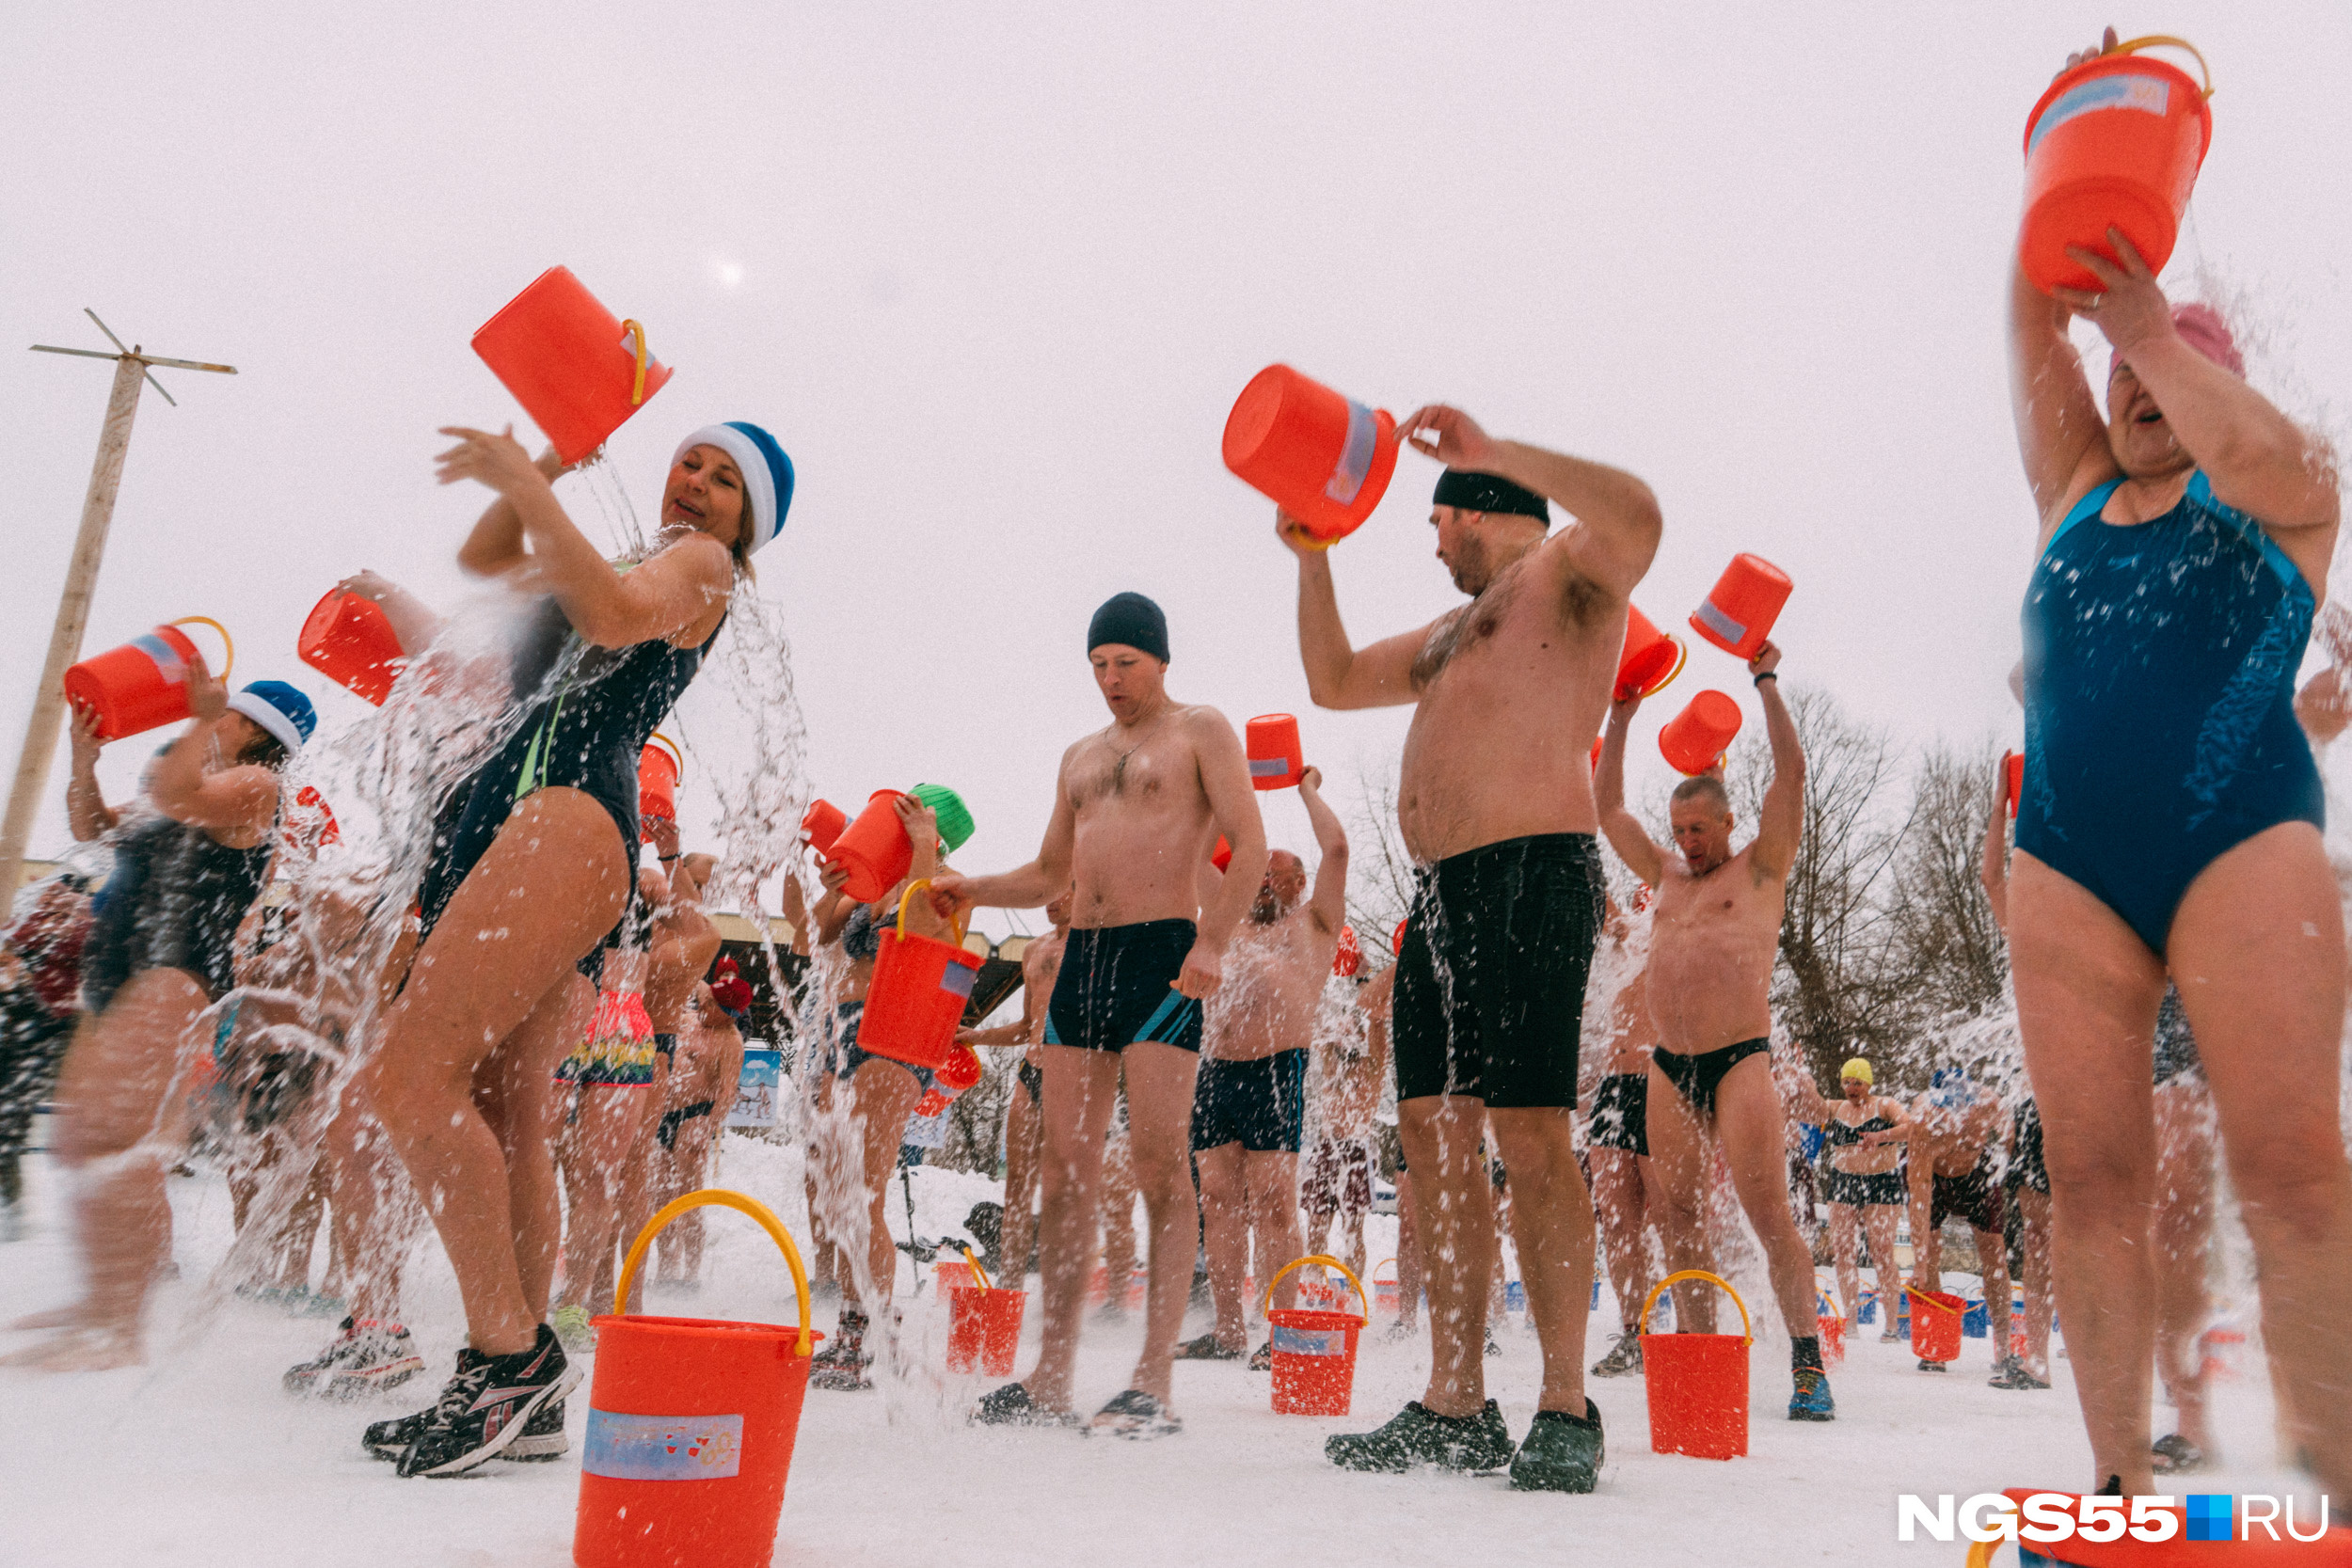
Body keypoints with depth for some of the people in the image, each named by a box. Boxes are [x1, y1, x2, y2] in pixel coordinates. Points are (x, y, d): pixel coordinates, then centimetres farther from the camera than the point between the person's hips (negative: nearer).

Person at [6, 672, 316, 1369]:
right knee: (78, 1140, 16)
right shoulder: (196, 797, 24)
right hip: (119, 983, 11)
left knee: (112, 1142, -18)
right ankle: (101, 1299, 26)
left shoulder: (252, 787, -5)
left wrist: (205, 718, -12)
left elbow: (173, 791, -25)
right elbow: (90, 824, 29)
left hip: (177, 978, -11)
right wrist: (85, 753, 15)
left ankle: (114, 1329, -16)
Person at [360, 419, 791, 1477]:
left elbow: (618, 617, -16)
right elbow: (482, 561, 39)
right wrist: (557, 453, 29)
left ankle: (512, 1351, -18)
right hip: (510, 813, 9)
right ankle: (519, 1387, 9)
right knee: (505, 1129, 4)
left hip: (571, 817, -9)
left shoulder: (702, 564, 6)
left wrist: (527, 483, -11)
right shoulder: (628, 565, 32)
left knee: (407, 1072, -21)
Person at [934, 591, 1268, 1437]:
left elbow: (1250, 845, -6)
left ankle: (1154, 1381, -5)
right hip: (1081, 957, 6)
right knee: (1065, 1170, 4)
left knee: (1161, 1168, -9)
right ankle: (1051, 1376, 10)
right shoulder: (1079, 756, 24)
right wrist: (973, 888, 10)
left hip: (1161, 954, -6)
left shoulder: (1200, 731, 5)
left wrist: (1212, 941, -19)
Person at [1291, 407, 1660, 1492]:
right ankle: (1455, 1406, 10)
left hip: (1529, 874, -9)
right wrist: (1313, 560, 26)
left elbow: (1637, 518, -17)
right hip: (1440, 893, 9)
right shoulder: (1452, 629, 31)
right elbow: (1333, 682, 36)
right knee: (1434, 1134, 4)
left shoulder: (1569, 570, 6)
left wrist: (1490, 450, -15)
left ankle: (1565, 1410, -3)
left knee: (1531, 1135, -12)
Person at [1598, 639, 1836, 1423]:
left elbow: (1791, 776, -2)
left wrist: (1766, 683, 2)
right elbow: (1607, 807, 21)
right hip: (1668, 1066, 5)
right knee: (1682, 1219, 5)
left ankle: (1807, 1361, -6)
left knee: (1770, 1216, -11)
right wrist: (1620, 717, 20)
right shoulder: (1666, 876, 19)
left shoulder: (1762, 868, 6)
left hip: (1739, 1060, -5)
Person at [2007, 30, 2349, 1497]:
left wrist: (2149, 318, -4)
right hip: (2066, 859, 3)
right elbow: (2033, 338, 17)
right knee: (2094, 1176, -4)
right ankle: (2122, 1486, 1)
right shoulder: (2077, 496, 23)